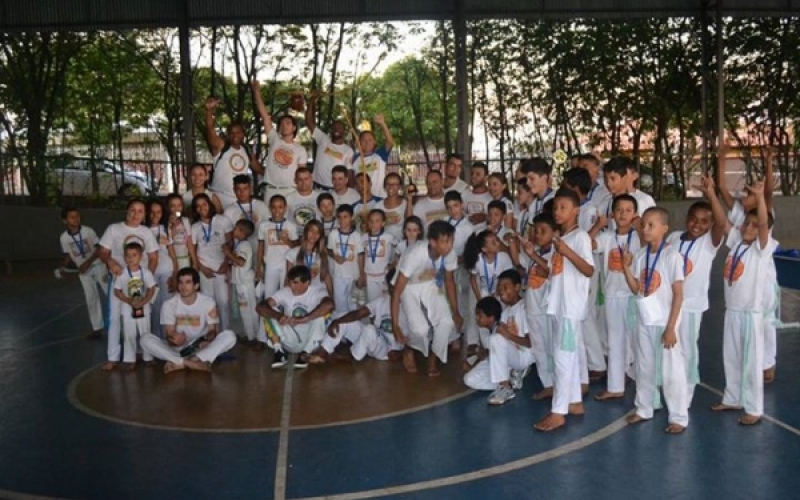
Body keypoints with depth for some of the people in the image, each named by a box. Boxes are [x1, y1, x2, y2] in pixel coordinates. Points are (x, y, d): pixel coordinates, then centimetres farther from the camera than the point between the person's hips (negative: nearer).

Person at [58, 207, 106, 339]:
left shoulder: (88, 231, -16)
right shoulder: (64, 238, -8)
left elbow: (99, 249, -12)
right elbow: (68, 255, 5)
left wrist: (88, 262, -23)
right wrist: (62, 267, -14)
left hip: (98, 266, -3)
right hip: (83, 271, 3)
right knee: (91, 299, 8)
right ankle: (97, 329, 16)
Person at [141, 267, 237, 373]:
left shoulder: (208, 302, -7)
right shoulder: (169, 304, -8)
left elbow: (212, 330, -6)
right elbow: (169, 334, -11)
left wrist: (208, 339, -31)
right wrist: (174, 339, -36)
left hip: (201, 348, 0)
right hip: (178, 349, 0)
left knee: (229, 336, -26)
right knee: (146, 339, -23)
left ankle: (179, 363, -32)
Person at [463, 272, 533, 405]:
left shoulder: (525, 308, -11)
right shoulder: (505, 310, 13)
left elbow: (531, 342, -18)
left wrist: (508, 335, -31)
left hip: (524, 356, -7)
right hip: (506, 359, 7)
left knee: (496, 338, -35)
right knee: (470, 380, -9)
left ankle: (505, 388, -25)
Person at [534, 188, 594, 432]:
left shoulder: (580, 236, -11)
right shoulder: (560, 238, 15)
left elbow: (589, 270, -19)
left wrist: (567, 251, -28)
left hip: (572, 305, -9)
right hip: (560, 303, 9)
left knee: (563, 355, -8)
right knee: (570, 354, 15)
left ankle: (558, 412, -4)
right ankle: (574, 402, 24)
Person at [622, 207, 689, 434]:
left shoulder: (672, 256, -13)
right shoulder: (640, 254, 3)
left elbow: (678, 295, -13)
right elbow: (636, 289, 6)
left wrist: (671, 327, -16)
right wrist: (626, 268, -11)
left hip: (664, 323, -6)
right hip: (644, 322, 6)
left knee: (671, 371, 2)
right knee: (644, 368, 17)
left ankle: (678, 417, 13)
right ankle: (643, 409, 31)